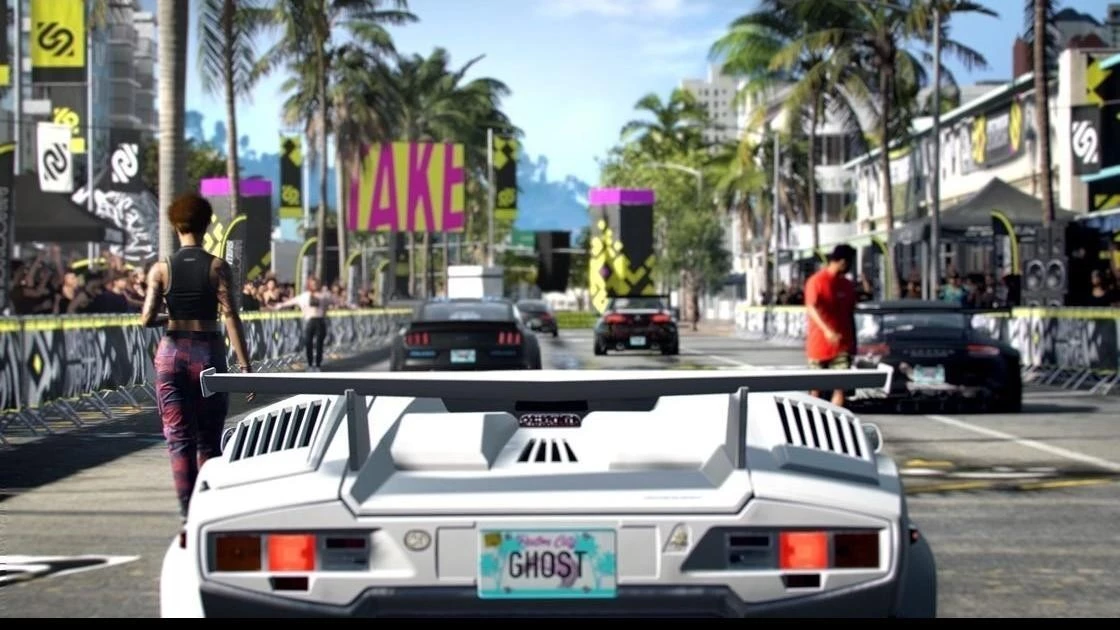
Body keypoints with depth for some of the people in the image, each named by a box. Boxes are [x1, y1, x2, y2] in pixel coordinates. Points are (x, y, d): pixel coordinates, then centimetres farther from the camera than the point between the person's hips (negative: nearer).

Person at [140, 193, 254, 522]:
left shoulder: (161, 269, 0)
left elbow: (147, 319, -7)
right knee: (209, 442, 12)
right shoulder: (218, 267, -4)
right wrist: (245, 365, -9)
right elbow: (231, 318, -10)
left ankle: (188, 516, -4)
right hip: (209, 353, -1)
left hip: (172, 353, 1)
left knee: (180, 440, 4)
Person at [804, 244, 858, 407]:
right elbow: (811, 309, -20)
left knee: (840, 386, -8)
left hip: (842, 345, 4)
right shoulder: (817, 281, -7)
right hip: (820, 344, -4)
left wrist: (854, 342, 15)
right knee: (816, 388, 5)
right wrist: (827, 330, -34)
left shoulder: (848, 285, 12)